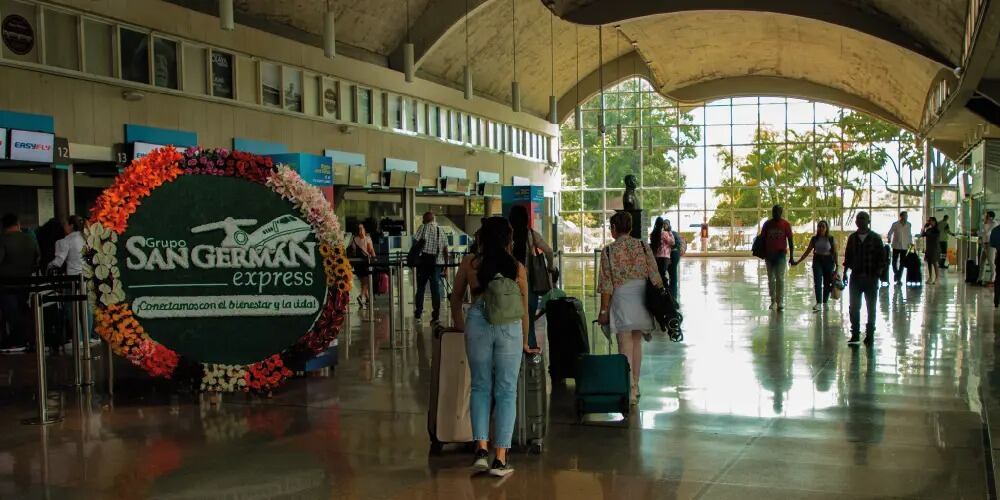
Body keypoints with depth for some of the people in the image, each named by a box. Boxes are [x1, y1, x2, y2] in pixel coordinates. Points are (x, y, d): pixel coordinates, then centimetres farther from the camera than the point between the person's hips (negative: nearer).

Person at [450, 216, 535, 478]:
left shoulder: (469, 263, 7)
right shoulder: (517, 268, 6)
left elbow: (456, 299, 16)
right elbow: (523, 309, 11)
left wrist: (460, 327, 32)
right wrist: (525, 343, 23)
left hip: (477, 323, 0)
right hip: (510, 327, 0)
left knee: (480, 387, 15)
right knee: (506, 392, 6)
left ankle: (481, 449, 4)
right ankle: (500, 459, 6)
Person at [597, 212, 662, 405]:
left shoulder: (609, 251, -7)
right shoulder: (643, 247, 2)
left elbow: (607, 285, -9)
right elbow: (655, 278, 1)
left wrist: (603, 310, -2)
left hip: (621, 301, -4)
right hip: (642, 300, 4)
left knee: (625, 347, 0)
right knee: (637, 343, 17)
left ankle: (630, 392, -4)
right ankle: (635, 387, 27)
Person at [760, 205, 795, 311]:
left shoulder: (785, 224, -3)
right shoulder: (767, 224, 3)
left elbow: (790, 241, -1)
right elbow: (762, 239, 9)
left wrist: (791, 257, -4)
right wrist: (763, 254, 5)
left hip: (781, 255, -2)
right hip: (769, 255, 3)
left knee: (780, 279, -7)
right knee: (771, 279, 6)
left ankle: (780, 303, -7)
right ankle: (773, 301, 15)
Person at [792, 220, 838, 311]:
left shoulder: (831, 239, -2)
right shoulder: (814, 239, 4)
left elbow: (835, 252, -2)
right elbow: (807, 251, 7)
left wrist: (836, 265, -8)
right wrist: (798, 261, 4)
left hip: (828, 261, -1)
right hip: (817, 261, 1)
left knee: (827, 283, 5)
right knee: (817, 282, -11)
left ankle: (825, 303, 20)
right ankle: (818, 303, -18)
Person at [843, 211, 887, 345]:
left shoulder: (875, 238, -3)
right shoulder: (852, 238, 6)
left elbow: (882, 256, -3)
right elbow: (848, 257, 10)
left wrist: (878, 272, -13)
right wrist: (845, 272, 5)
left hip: (871, 278, -2)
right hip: (855, 277, 2)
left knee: (871, 308, 8)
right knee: (854, 307, 3)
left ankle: (870, 334, 17)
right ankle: (855, 333, 13)